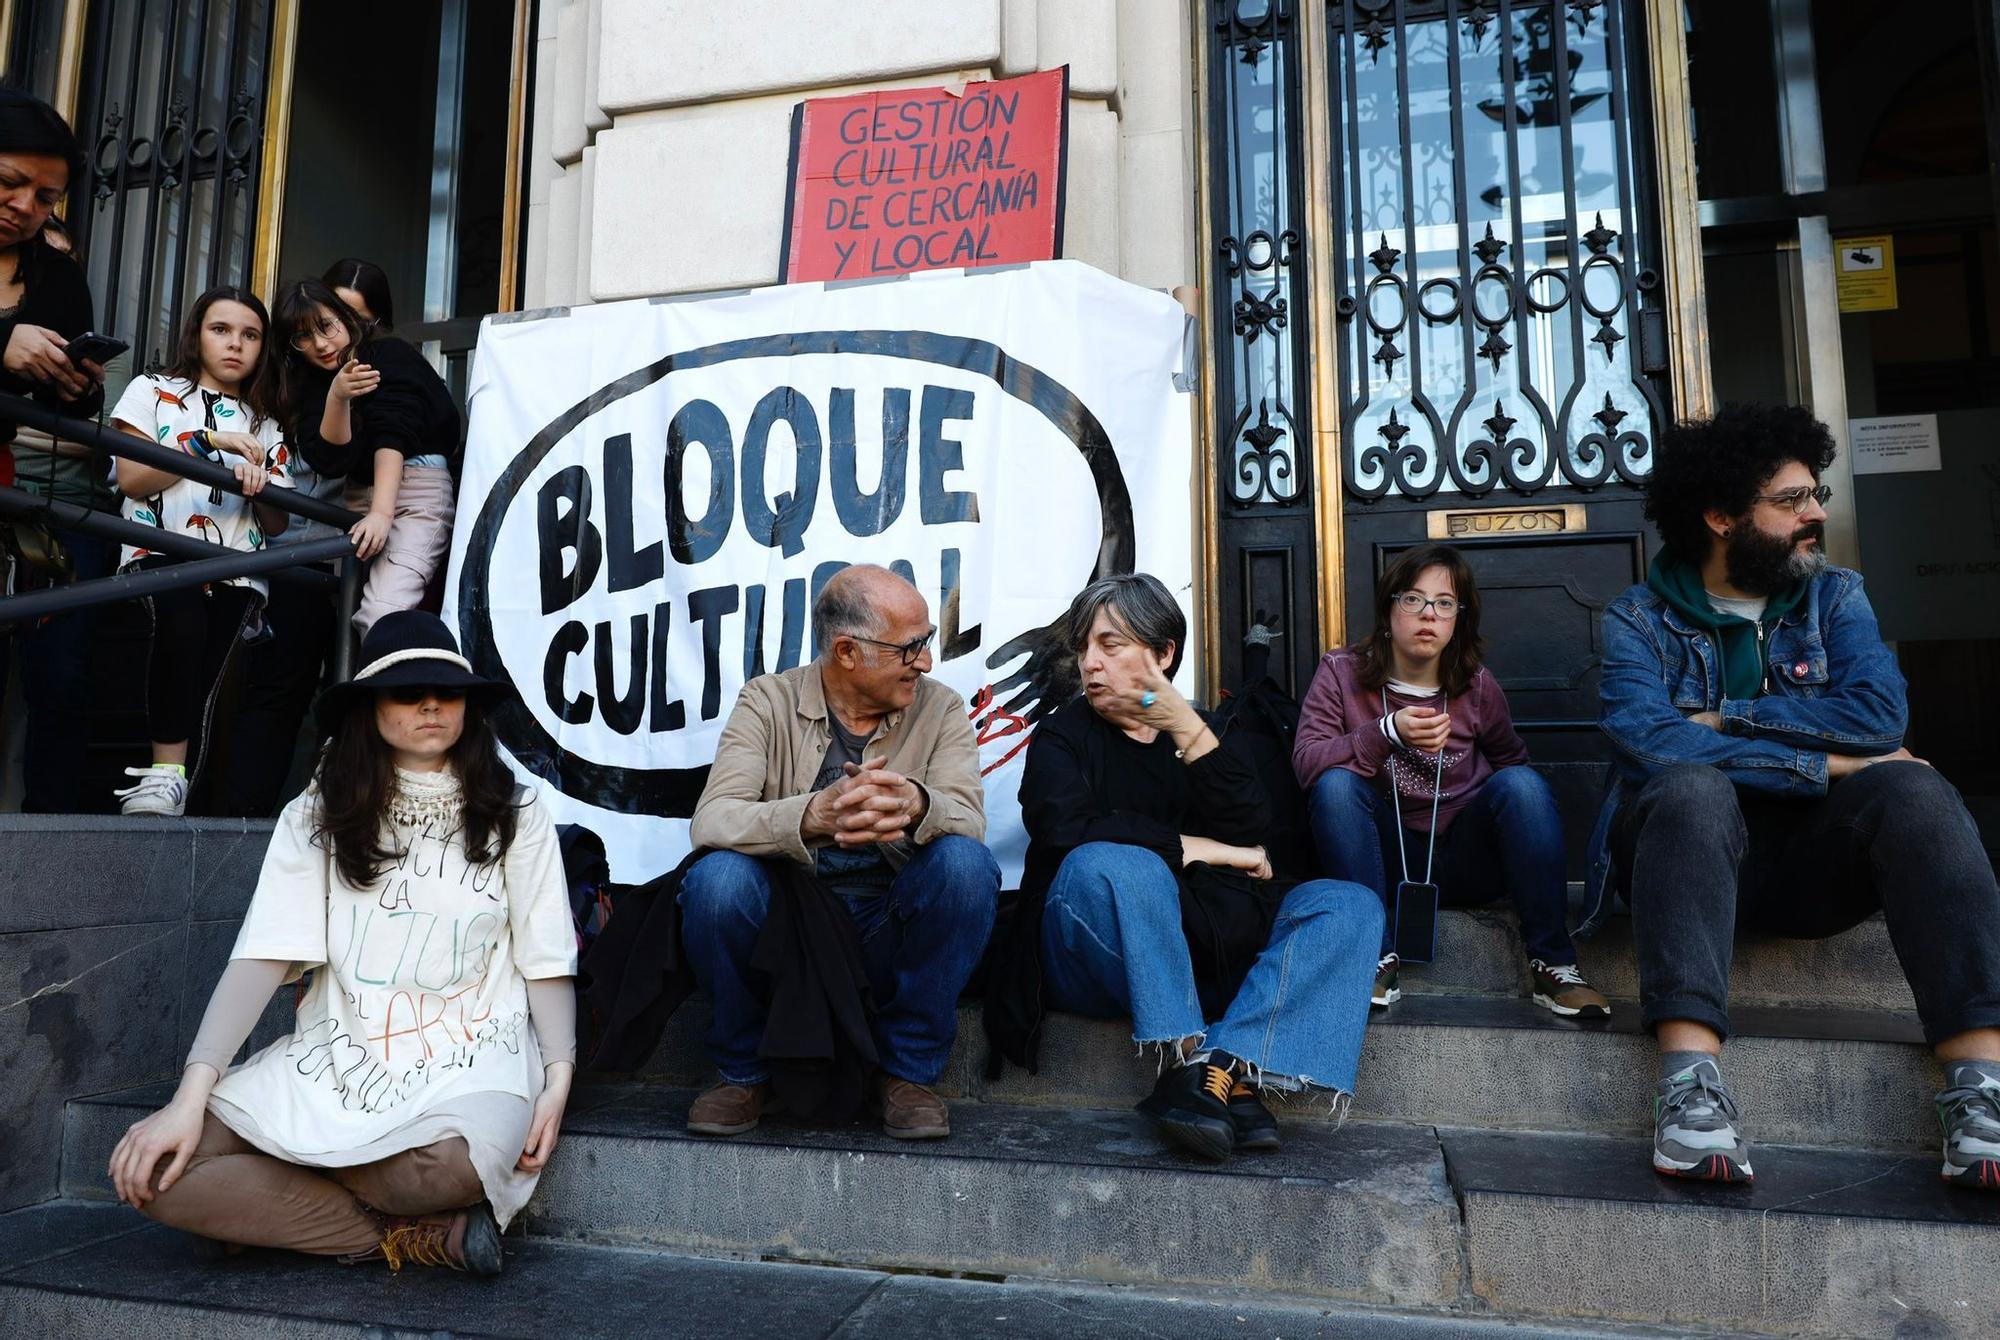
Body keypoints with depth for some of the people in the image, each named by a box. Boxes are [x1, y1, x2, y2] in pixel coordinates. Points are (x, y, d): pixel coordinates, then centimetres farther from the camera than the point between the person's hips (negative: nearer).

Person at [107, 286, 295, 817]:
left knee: (204, 670, -25)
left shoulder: (265, 424, 25)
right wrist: (209, 441, -7)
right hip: (160, 550, -2)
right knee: (182, 619, -35)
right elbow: (131, 479, 2)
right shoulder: (153, 391, 17)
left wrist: (261, 487, -5)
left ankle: (173, 783, -21)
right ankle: (168, 771, -32)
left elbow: (277, 524, 18)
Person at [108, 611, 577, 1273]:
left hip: (469, 1054, -2)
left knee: (450, 1162, -37)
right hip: (338, 1051, 3)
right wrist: (190, 1099, -13)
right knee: (153, 1172, -19)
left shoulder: (514, 815, 4)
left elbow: (546, 962, 2)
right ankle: (424, 1239, -14)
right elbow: (262, 957, -2)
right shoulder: (316, 818, 7)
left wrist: (557, 1079, -12)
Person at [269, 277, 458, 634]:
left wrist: (381, 512, -31)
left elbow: (393, 433, -19)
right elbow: (330, 463, -5)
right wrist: (337, 397, -21)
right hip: (359, 496, 7)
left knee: (381, 616, -25)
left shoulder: (389, 354, -6)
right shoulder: (308, 383, 10)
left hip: (417, 488, -6)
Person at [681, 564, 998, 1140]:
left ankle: (907, 1071, -7)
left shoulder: (941, 710, 2)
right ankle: (744, 1070, -2)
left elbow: (968, 821, -14)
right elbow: (710, 821, -17)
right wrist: (815, 814, -38)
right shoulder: (768, 700, -2)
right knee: (717, 876, -30)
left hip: (887, 935, 1)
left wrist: (915, 805, -39)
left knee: (966, 862, -27)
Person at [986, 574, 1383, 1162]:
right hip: (1096, 954, -3)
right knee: (1111, 864, -34)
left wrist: (1187, 728, -13)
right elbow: (1065, 827, -14)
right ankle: (1198, 1067, -32)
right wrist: (1199, 850, -10)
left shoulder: (1203, 732, 17)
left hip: (1210, 948, 4)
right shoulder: (1065, 733, 8)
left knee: (1351, 905, -15)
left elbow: (1251, 827, -2)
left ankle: (1219, 1066, -33)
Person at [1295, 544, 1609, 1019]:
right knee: (1336, 783, -27)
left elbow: (1510, 761, 16)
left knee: (1522, 782, -24)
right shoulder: (1342, 672, -4)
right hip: (1386, 862, -1)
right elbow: (1306, 758, -17)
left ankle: (1552, 963, -18)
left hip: (1465, 861, 1)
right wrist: (1387, 733, -30)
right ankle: (1378, 956, -23)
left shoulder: (1477, 686, 1)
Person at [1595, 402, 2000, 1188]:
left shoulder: (1835, 598, 10)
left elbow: (1879, 713, -8)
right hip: (1687, 845, -2)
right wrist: (1824, 765, -16)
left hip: (1811, 856, 3)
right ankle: (1690, 1082, -44)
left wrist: (1724, 718, -12)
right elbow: (1646, 744, -18)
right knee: (1692, 787, -35)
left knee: (1911, 788, -26)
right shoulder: (1640, 620, 0)